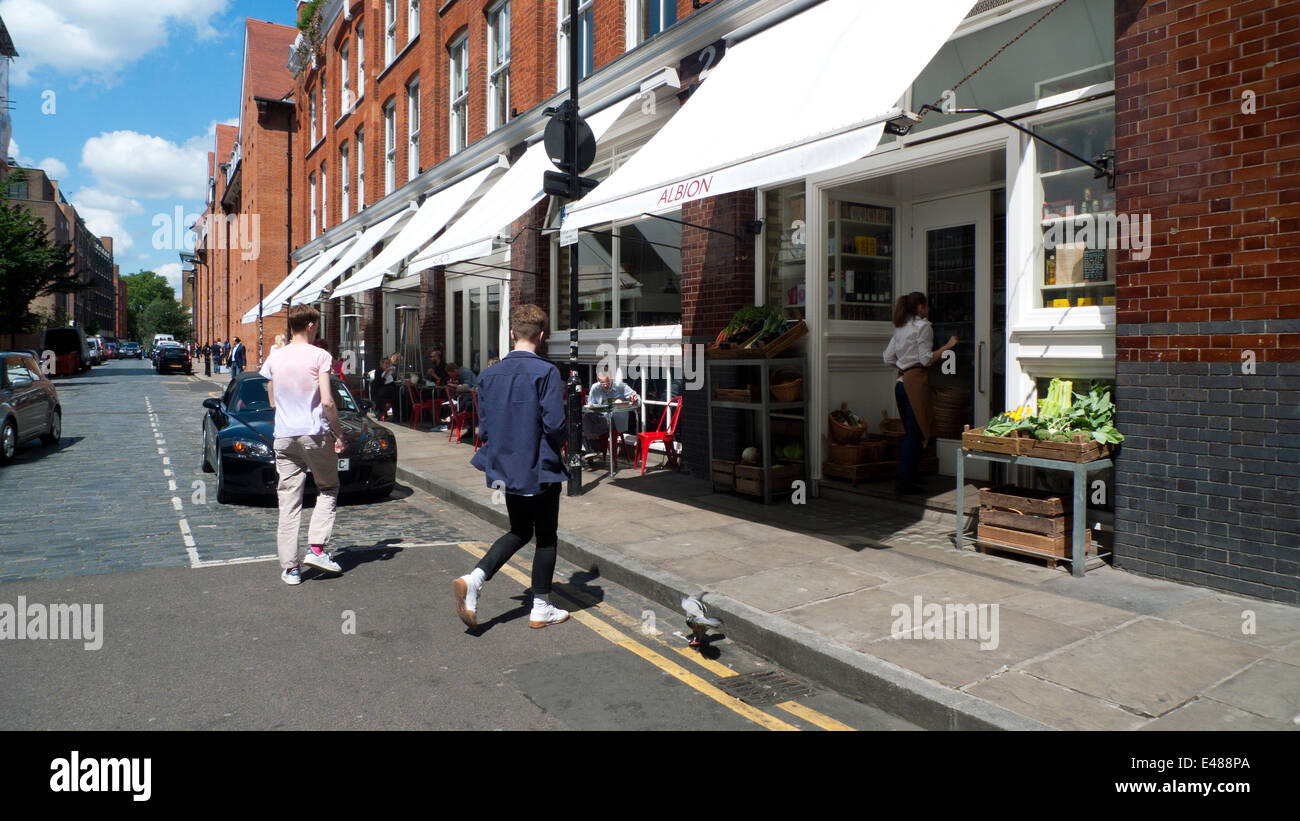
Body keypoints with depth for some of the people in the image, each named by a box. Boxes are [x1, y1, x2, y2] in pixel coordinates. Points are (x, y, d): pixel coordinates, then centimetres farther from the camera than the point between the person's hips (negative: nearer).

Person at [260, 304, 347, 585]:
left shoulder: (275, 358, 7)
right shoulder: (319, 356, -7)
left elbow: (273, 401, 16)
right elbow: (327, 402, -13)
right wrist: (338, 433, -5)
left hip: (284, 437, 4)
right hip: (316, 434, -4)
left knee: (288, 501, 5)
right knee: (328, 489, 15)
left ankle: (290, 567, 6)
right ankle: (317, 548, 3)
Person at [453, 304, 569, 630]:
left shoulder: (491, 374, 2)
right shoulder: (546, 372, -15)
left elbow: (484, 426, 5)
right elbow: (555, 423, -20)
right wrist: (556, 446, 1)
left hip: (505, 468, 6)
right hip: (540, 469, -5)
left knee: (519, 532, 20)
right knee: (546, 537, 10)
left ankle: (473, 579, 1)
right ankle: (541, 609, 19)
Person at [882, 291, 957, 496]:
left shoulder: (900, 328, 17)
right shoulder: (923, 326, -5)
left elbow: (888, 358, 16)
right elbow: (927, 359, -11)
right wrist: (947, 346, -5)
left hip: (901, 381, 8)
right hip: (916, 381, -8)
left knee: (910, 431, 15)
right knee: (915, 432, -5)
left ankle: (908, 478, 19)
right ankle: (904, 482, -6)